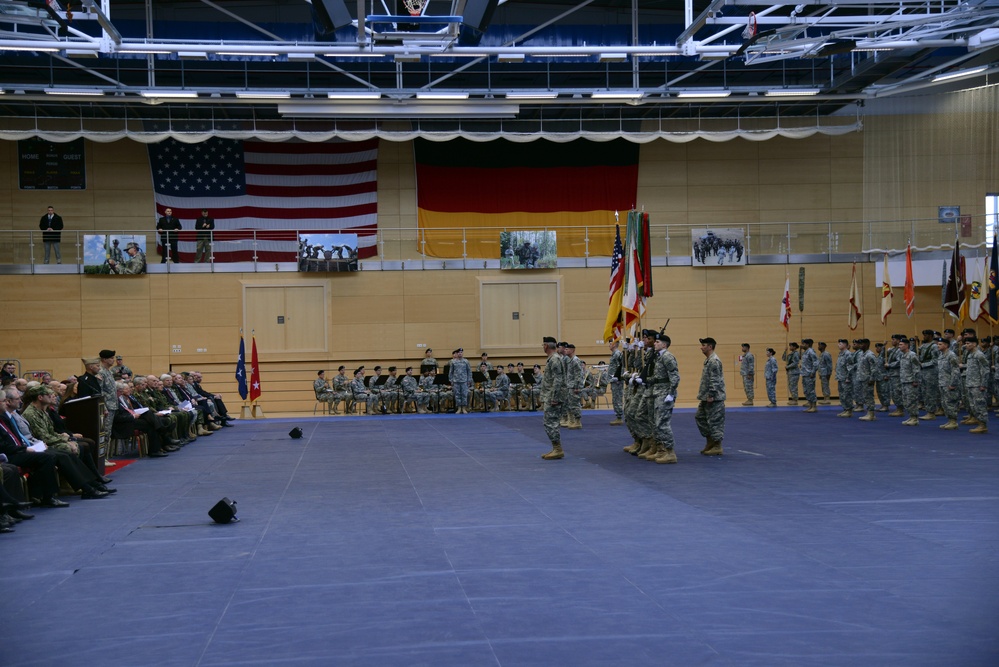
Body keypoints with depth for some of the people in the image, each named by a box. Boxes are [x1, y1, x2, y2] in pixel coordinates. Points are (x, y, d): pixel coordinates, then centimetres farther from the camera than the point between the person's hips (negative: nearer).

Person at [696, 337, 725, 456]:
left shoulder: (714, 361, -17)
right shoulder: (708, 360, 15)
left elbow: (715, 380, -22)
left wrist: (711, 395, -22)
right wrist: (703, 395, 20)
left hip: (714, 398, -11)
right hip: (707, 397, 11)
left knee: (715, 421, -5)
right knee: (700, 417, 15)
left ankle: (717, 447, 1)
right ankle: (710, 442, 22)